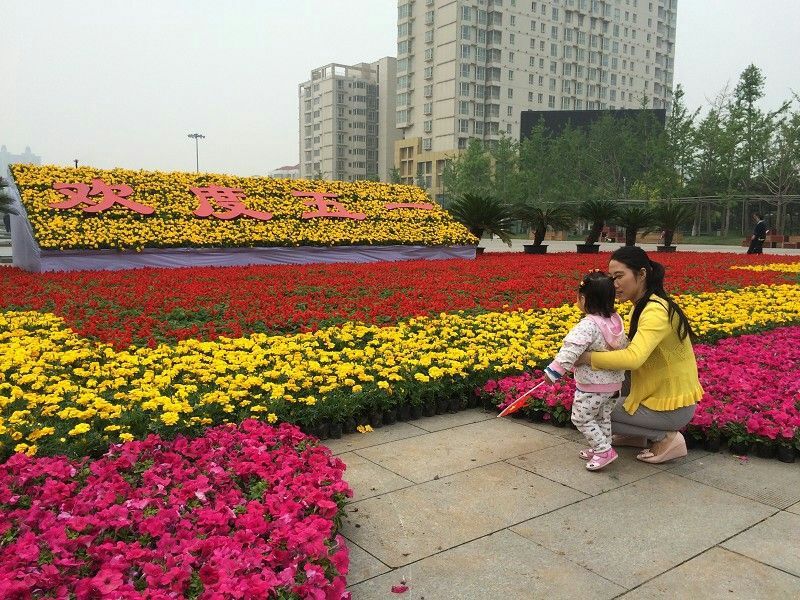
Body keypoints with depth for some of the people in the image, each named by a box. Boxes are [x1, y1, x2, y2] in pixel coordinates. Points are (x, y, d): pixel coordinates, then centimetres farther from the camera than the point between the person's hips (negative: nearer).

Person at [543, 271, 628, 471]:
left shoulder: (588, 326, -25)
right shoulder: (616, 321, 1)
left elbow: (571, 350, -31)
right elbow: (623, 345, 15)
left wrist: (554, 370, -28)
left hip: (592, 385, -8)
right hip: (614, 382, 8)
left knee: (581, 418, 5)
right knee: (603, 417, 21)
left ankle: (604, 450, 4)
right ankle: (601, 448, 31)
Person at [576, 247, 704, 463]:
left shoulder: (656, 311, -26)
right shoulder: (642, 305, 3)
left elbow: (633, 359, -40)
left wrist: (587, 357, -31)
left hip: (673, 407, -9)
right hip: (660, 392, 9)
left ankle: (666, 437, 3)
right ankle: (636, 435, 20)